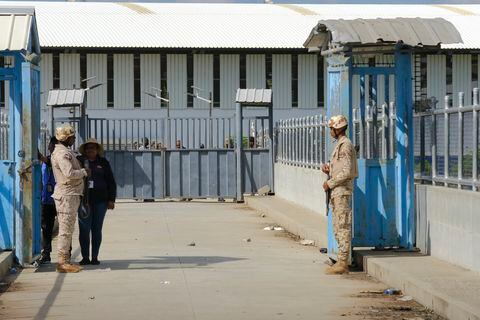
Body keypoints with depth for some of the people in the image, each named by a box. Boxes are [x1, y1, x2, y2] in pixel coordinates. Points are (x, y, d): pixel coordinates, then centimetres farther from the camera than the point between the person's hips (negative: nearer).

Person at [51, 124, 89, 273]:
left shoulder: (66, 151, 18)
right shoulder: (61, 153, -16)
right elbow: (69, 173, -25)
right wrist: (84, 172, -11)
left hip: (72, 194, 11)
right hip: (66, 194, -11)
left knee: (68, 228, 14)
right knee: (65, 228, -9)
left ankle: (65, 259, 20)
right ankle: (62, 262, -8)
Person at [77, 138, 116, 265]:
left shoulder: (103, 163, 10)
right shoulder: (79, 161, 6)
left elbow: (111, 182, 12)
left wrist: (111, 199, 4)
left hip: (100, 201, 1)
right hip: (84, 200, -1)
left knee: (97, 230, 4)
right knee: (84, 229, -4)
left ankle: (95, 257, 10)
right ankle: (85, 257, 4)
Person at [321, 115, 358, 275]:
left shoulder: (345, 145, -14)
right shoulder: (340, 144, 18)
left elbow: (347, 172, -21)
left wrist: (330, 183, -14)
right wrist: (328, 169, 6)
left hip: (342, 190, -11)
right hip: (337, 191, 11)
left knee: (343, 226, -9)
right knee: (338, 227, 11)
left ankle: (342, 263, -9)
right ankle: (342, 262, 14)